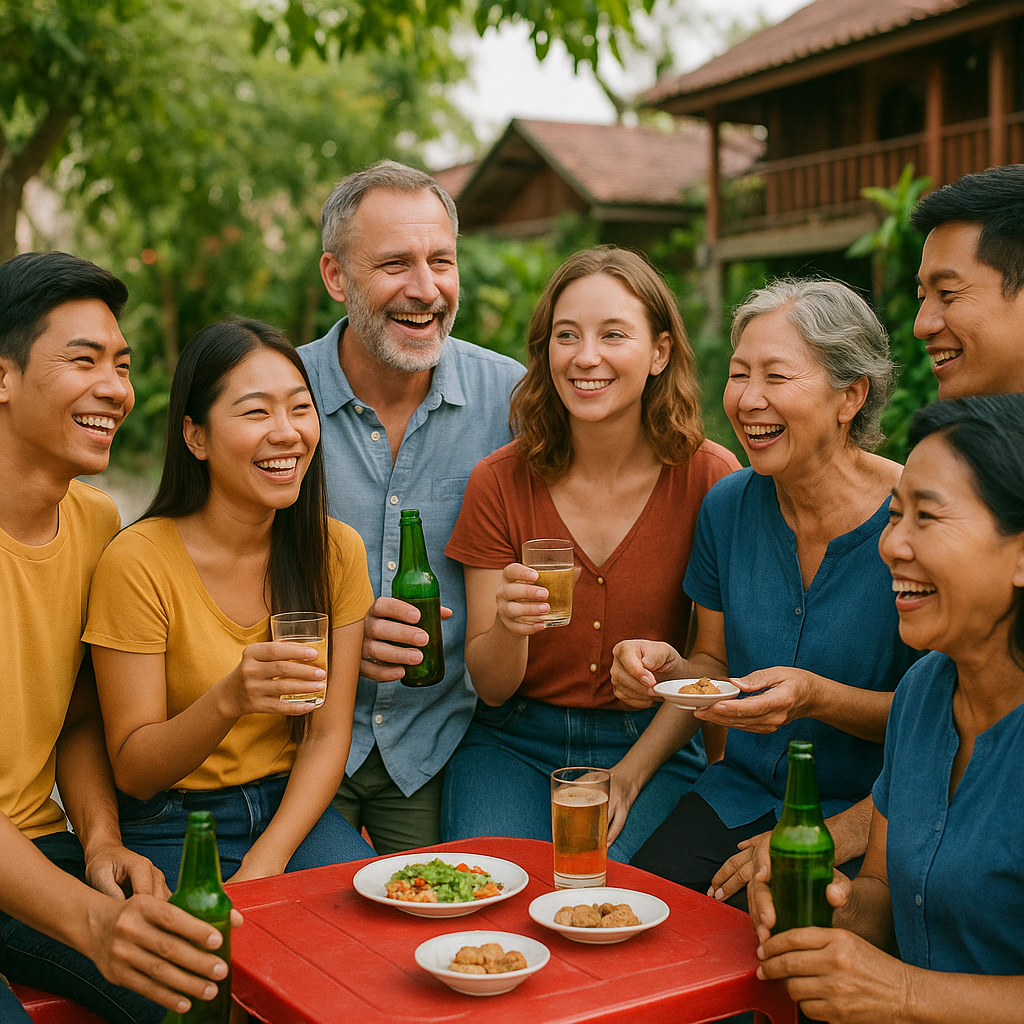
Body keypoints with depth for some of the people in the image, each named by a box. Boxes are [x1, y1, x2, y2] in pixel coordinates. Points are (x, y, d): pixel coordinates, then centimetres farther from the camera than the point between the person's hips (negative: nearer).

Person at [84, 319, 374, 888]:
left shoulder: (338, 551, -2)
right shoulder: (137, 561, -14)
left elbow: (327, 736, 0)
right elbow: (131, 771, -11)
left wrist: (264, 863, -14)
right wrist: (229, 700, -30)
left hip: (292, 806, 3)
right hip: (171, 824, -3)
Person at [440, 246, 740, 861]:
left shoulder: (712, 479, -9)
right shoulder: (500, 483, -6)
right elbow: (489, 686, -3)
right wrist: (507, 626, -25)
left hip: (651, 746, -1)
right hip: (513, 742, 1)